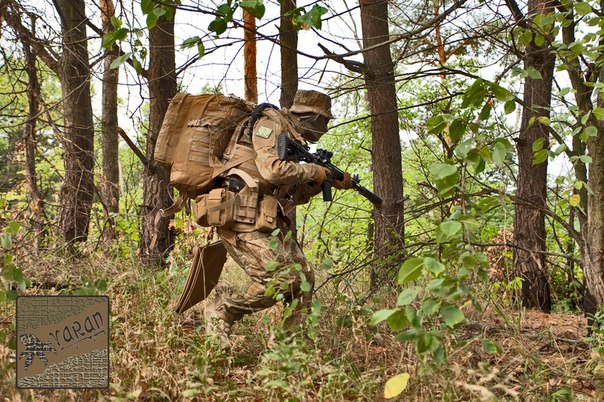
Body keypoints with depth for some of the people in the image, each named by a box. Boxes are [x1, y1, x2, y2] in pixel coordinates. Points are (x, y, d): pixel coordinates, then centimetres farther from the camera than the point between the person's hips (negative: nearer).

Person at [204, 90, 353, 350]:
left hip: (269, 221, 10)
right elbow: (272, 169, -20)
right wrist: (315, 171, -7)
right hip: (243, 218, -10)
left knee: (303, 278, 2)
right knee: (280, 278, -18)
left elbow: (291, 195, 25)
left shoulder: (291, 138, 24)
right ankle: (221, 312, -2)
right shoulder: (270, 123, -4)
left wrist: (325, 182, 14)